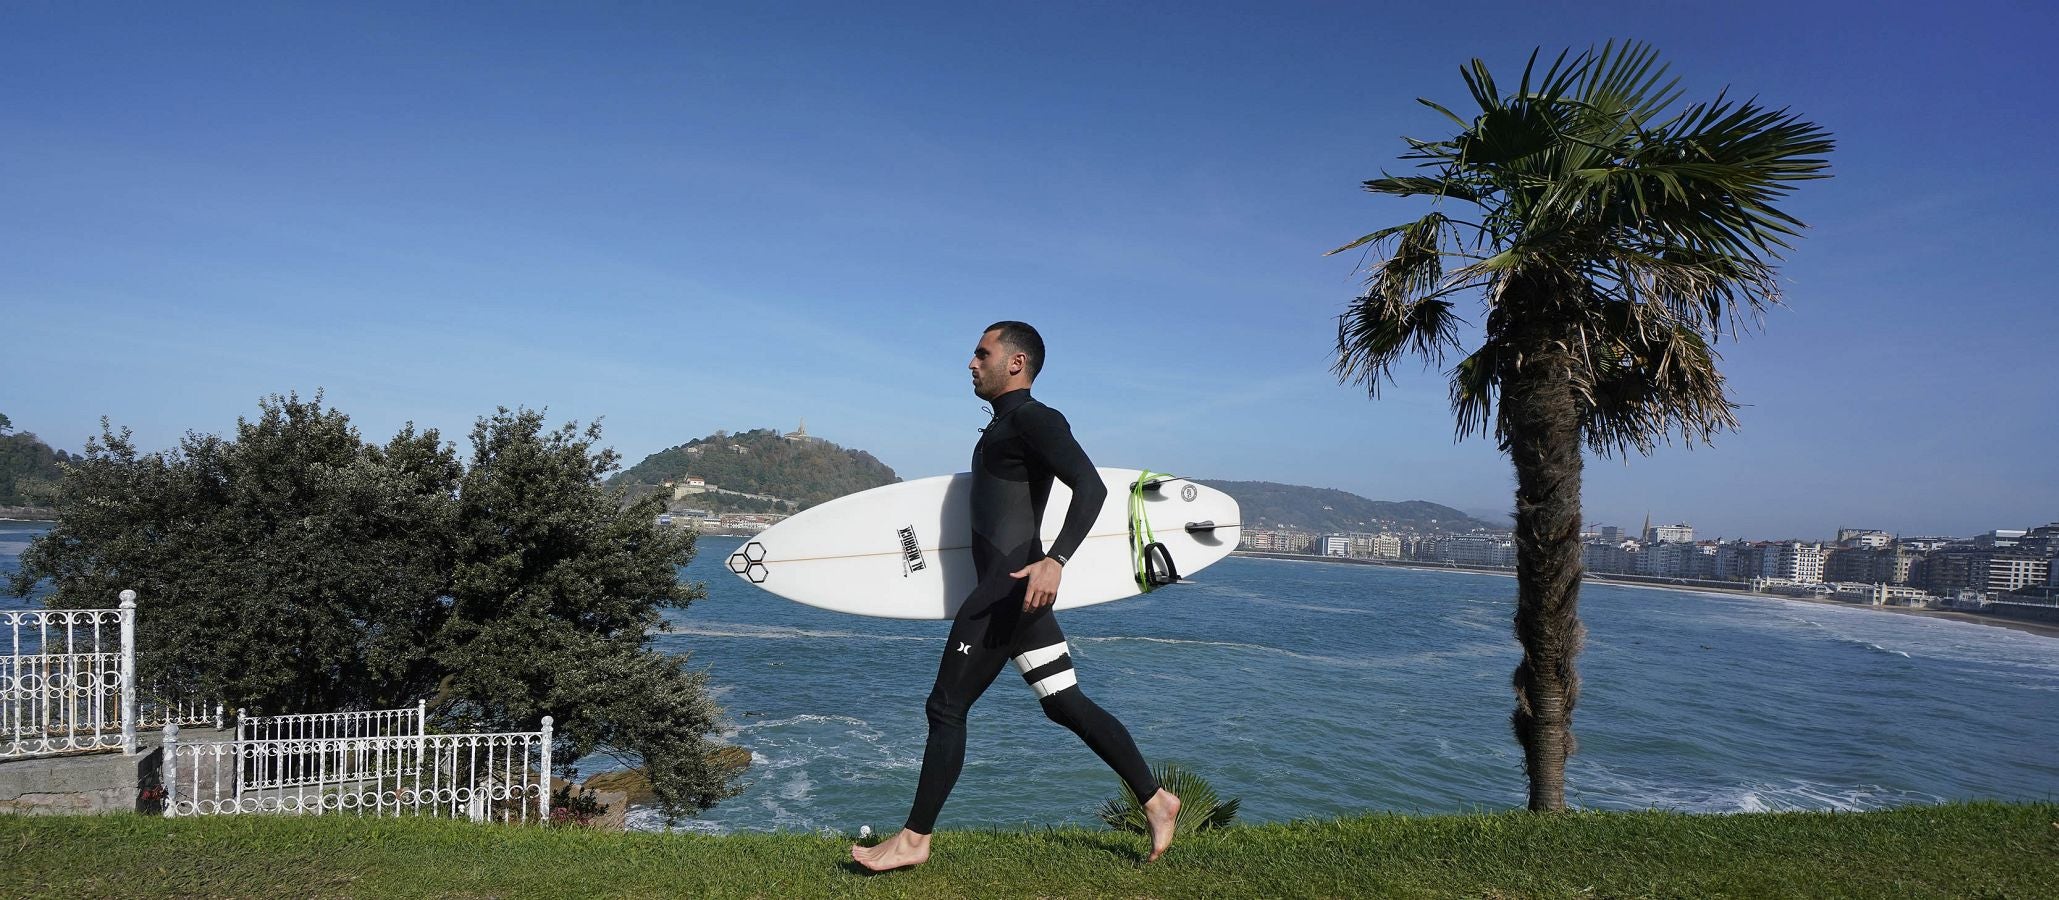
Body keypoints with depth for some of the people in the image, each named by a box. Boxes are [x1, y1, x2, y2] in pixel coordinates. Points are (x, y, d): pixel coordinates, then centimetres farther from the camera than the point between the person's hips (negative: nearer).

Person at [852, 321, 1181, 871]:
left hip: (1011, 586, -10)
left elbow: (1091, 486, -23)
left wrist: (1055, 561, -34)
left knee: (947, 707, -3)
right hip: (1013, 591, 10)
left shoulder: (1032, 419, -10)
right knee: (1067, 704, 11)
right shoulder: (1003, 427, 20)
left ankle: (915, 840, 7)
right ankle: (1156, 800, 17)